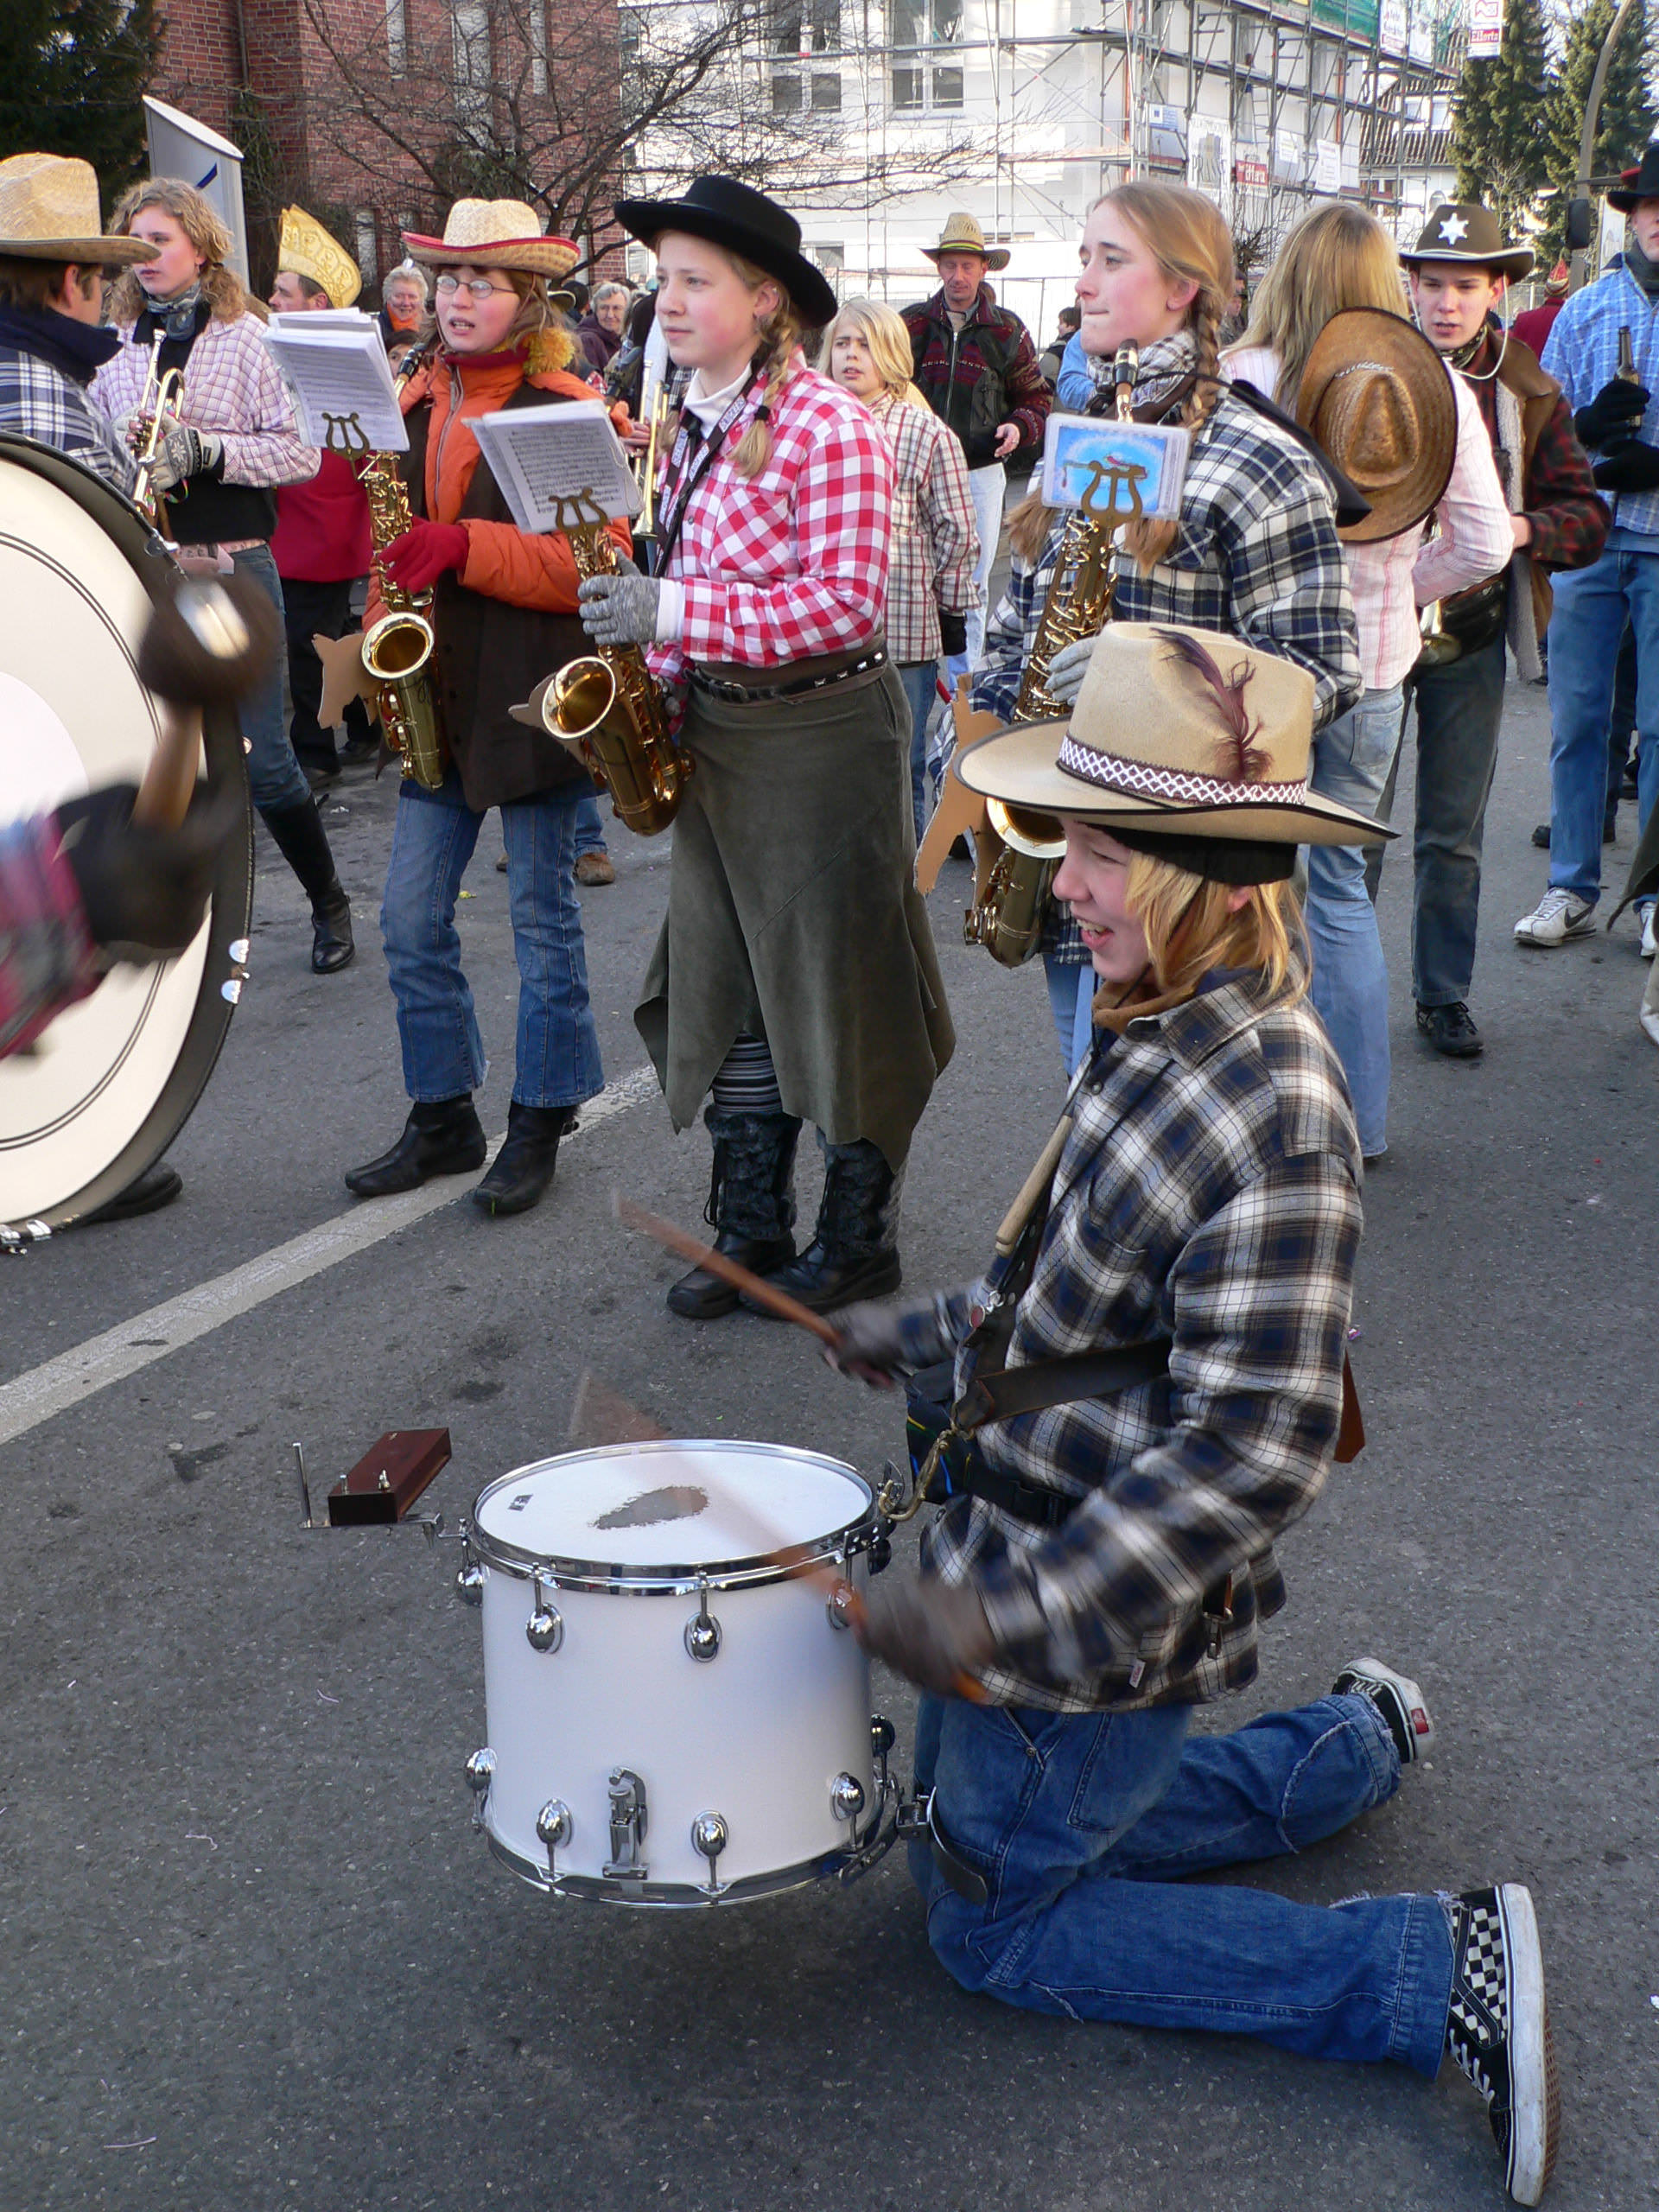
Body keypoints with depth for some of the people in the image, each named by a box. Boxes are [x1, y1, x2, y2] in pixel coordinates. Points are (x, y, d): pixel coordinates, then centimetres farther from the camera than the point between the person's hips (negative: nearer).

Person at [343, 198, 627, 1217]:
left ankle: (540, 1126, 17)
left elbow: (595, 559, -15)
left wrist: (465, 548, -23)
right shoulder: (416, 402, 12)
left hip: (533, 701, -6)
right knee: (412, 921, 6)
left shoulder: (570, 410, -7)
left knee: (543, 917, 5)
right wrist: (382, 630, 5)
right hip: (438, 699, 6)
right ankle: (442, 1119, 21)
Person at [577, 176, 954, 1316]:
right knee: (726, 989, 12)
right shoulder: (697, 422, 10)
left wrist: (674, 612, -25)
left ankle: (861, 1233, 18)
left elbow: (847, 603, -22)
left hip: (823, 734, -8)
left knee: (841, 987, 3)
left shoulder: (828, 428, -16)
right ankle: (753, 1232, 24)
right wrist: (662, 681, 3)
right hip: (717, 730, 8)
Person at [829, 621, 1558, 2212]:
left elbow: (1253, 1447, -30)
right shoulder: (1162, 1032, -1)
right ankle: (1356, 1750, 34)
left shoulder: (1272, 1117, -29)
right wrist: (934, 1336, 22)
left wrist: (1014, 1609, -30)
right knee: (984, 1824, 26)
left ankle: (1438, 1974, 9)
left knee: (993, 1918, 7)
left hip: (1110, 1626, -9)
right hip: (1024, 1541, 9)